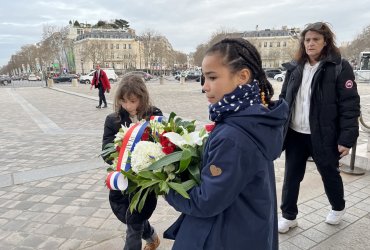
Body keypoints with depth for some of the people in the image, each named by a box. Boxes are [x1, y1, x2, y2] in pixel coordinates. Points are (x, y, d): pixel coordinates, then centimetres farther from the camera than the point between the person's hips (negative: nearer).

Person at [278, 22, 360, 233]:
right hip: (295, 134, 4)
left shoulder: (340, 67, -9)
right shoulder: (295, 68, 5)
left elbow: (350, 105, -11)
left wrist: (347, 138, -16)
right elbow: (284, 99, 10)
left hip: (323, 136, -4)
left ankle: (338, 207, 46)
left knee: (330, 174, 17)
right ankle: (289, 216, 28)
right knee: (291, 176, 10)